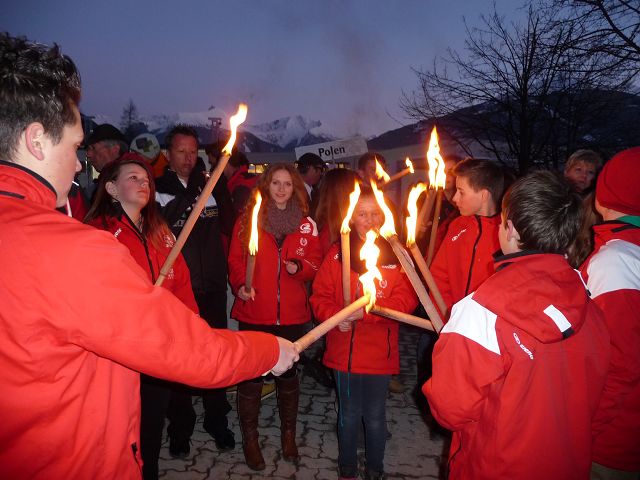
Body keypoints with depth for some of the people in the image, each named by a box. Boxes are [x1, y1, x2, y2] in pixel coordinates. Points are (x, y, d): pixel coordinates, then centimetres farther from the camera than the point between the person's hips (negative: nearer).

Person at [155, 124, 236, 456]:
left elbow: (230, 226, 4)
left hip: (212, 288, 3)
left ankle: (217, 421, 29)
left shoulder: (211, 186, 9)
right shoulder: (157, 189, 0)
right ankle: (180, 427, 27)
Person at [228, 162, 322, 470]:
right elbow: (236, 258, -1)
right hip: (254, 310, -1)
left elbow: (314, 264, 6)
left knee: (288, 372, 14)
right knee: (251, 374, 5)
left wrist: (299, 267, -15)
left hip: (291, 313, 2)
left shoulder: (306, 224, 6)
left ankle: (288, 434, 33)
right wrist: (240, 284, -17)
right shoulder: (248, 218, 1)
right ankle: (250, 438, 24)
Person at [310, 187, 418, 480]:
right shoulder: (337, 253, -1)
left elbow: (406, 299, -13)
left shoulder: (396, 255, -5)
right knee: (349, 414, 18)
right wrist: (334, 315, -20)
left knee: (375, 416, 16)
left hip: (380, 353, -1)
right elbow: (320, 296, -1)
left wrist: (365, 311, -22)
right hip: (344, 350, 1)